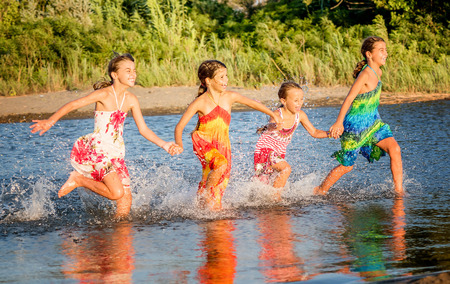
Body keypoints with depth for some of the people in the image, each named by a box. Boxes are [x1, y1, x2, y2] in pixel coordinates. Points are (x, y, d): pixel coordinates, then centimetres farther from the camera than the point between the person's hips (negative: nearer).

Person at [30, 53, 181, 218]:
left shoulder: (131, 100, 7)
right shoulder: (104, 94, -11)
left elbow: (143, 130, 12)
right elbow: (72, 105, -12)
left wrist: (164, 145, 2)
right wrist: (50, 121, -22)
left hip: (117, 154, 6)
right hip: (98, 149, -6)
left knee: (126, 201, 0)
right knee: (117, 192, -22)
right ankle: (79, 179, -3)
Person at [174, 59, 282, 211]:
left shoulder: (230, 97, 2)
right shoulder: (199, 103, -9)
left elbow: (252, 103, 20)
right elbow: (179, 127, -7)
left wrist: (273, 115, 27)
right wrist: (179, 146, -22)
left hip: (222, 145, 4)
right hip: (203, 142, -4)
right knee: (221, 164, -32)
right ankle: (205, 193, -12)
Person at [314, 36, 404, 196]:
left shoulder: (378, 72, 4)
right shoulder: (365, 74, -23)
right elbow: (349, 98, -26)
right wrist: (339, 123, -30)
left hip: (373, 122, 7)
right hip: (356, 124, -7)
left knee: (394, 149, -11)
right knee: (346, 166, 6)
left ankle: (399, 190, -5)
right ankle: (320, 191, 25)